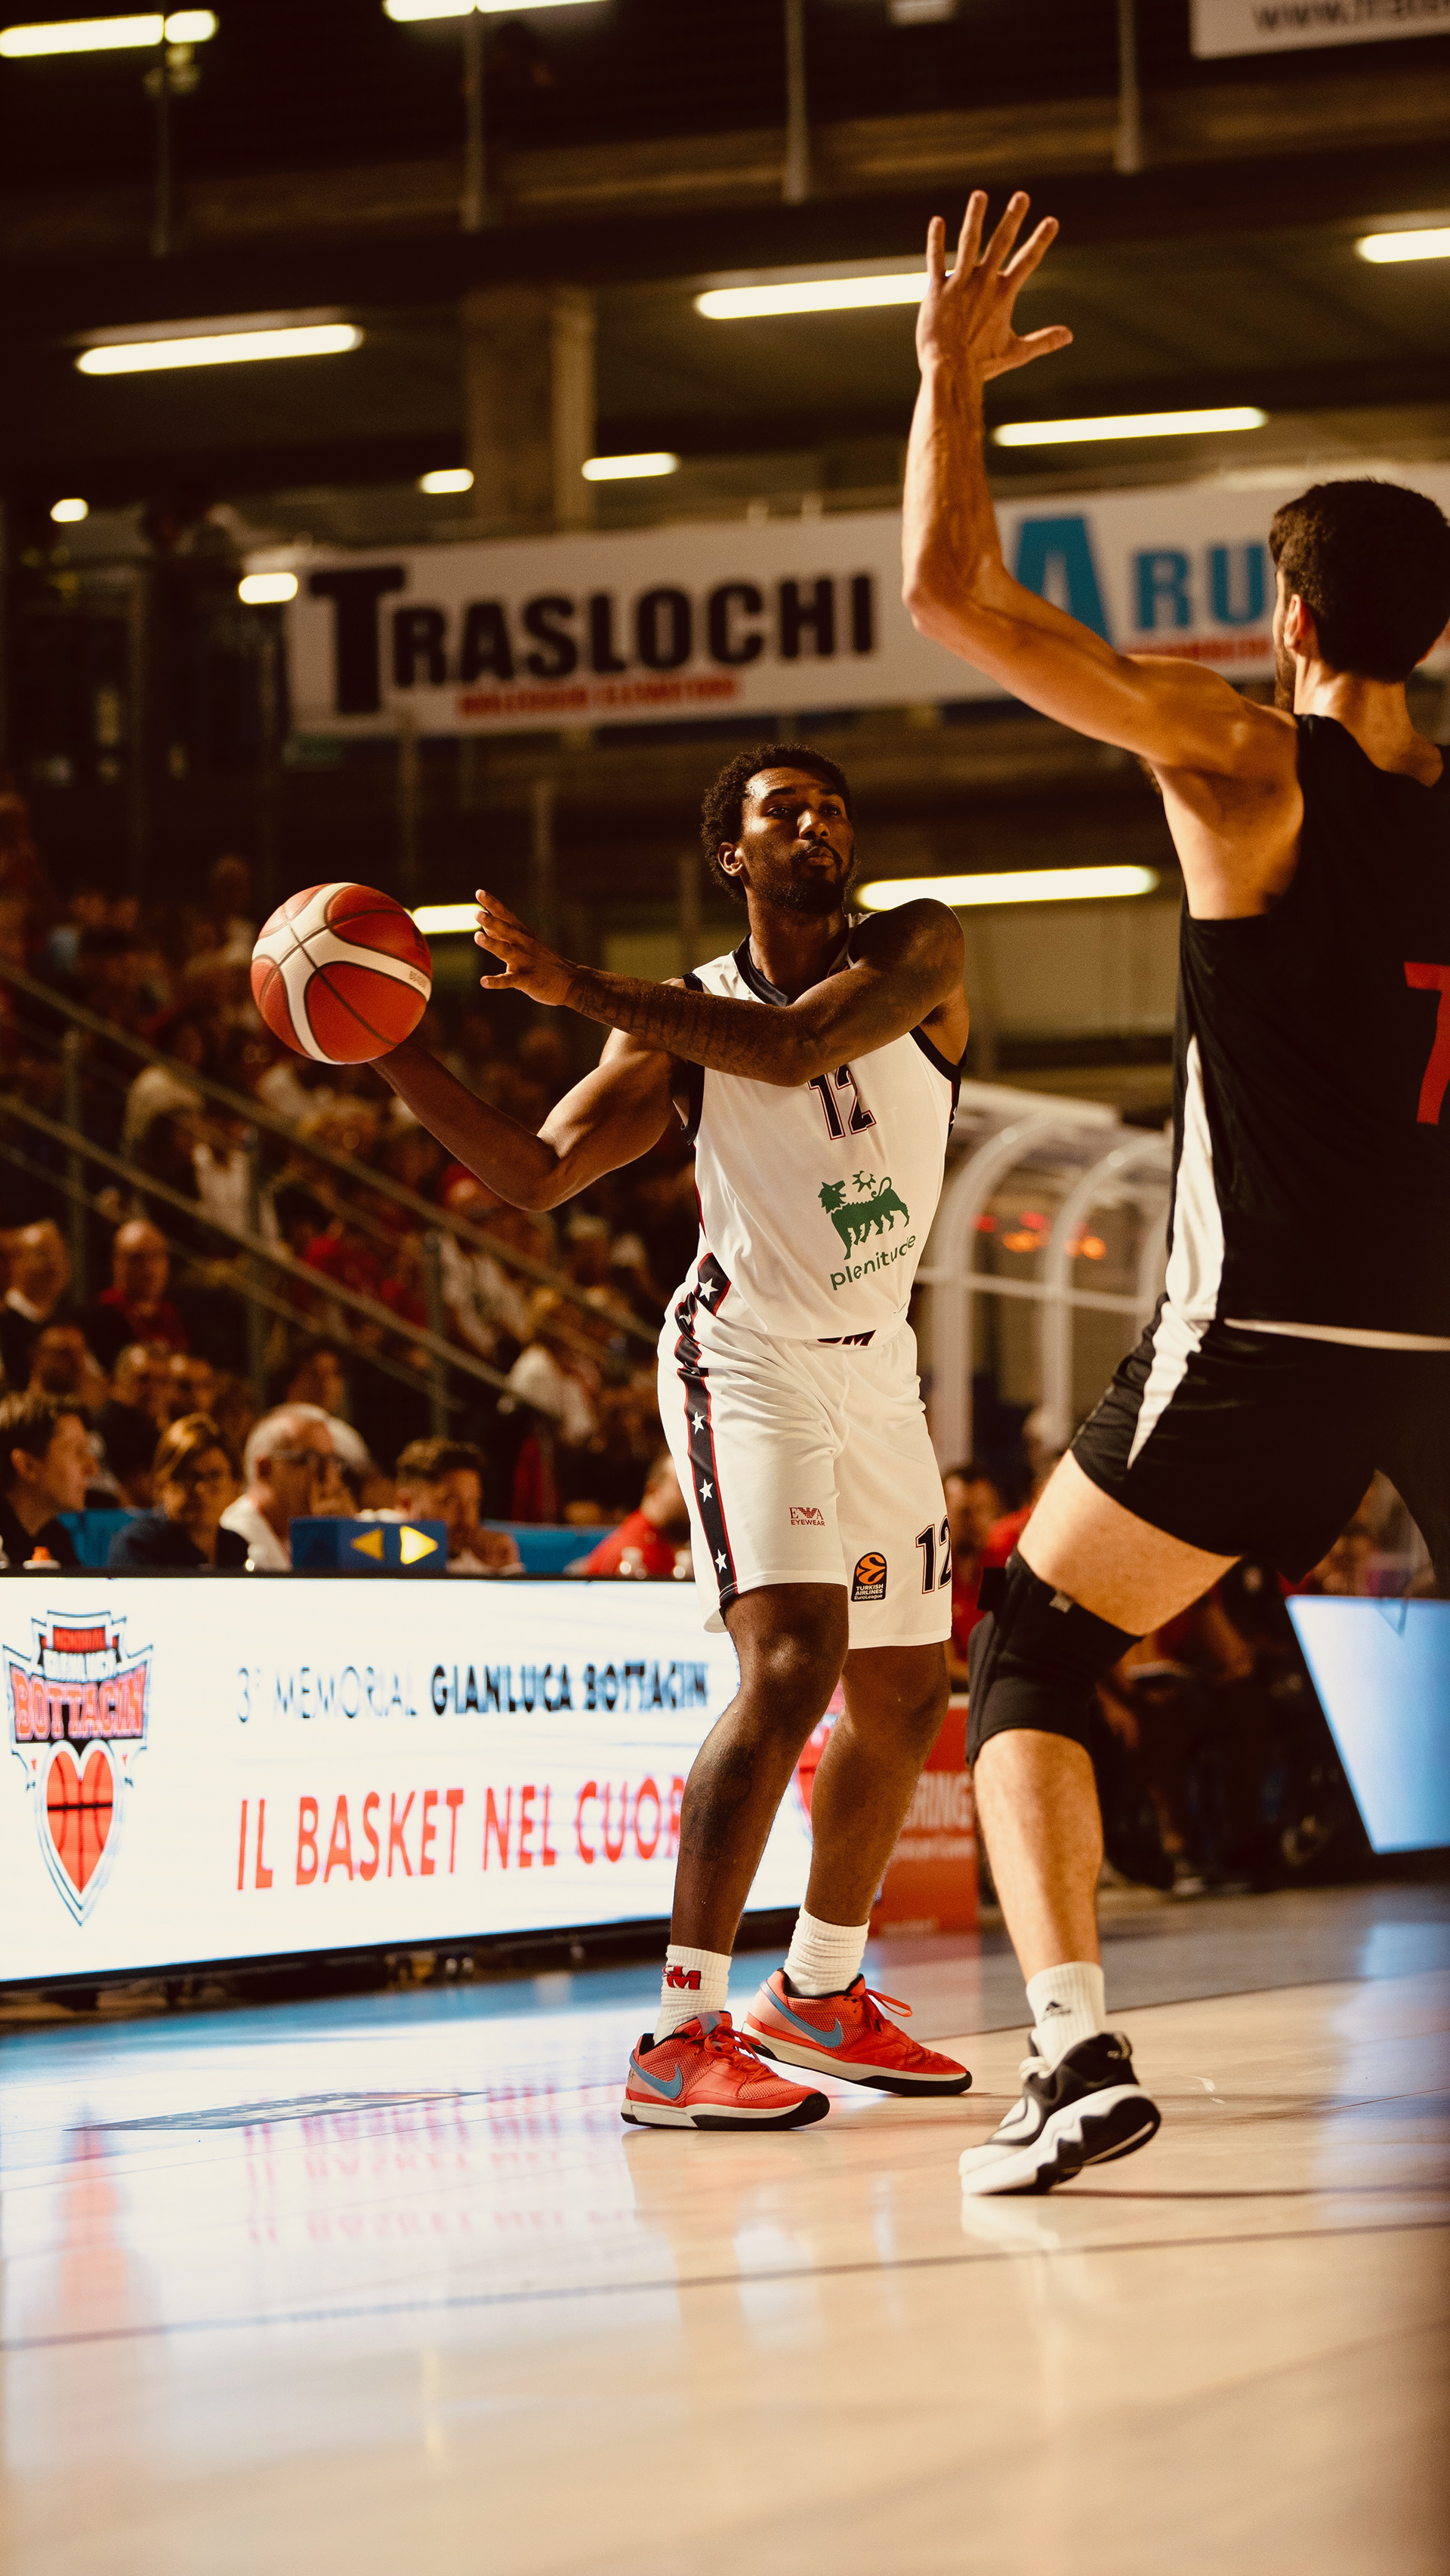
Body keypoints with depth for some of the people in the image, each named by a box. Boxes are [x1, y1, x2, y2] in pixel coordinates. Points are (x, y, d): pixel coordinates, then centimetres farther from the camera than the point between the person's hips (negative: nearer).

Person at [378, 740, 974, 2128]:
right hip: (748, 1364, -5)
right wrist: (390, 1050, -17)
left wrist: (583, 991, -27)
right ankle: (680, 2033, -26)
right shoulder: (677, 1025, -3)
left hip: (877, 1369, 5)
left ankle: (819, 1991, 33)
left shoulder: (918, 951, -5)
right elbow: (534, 1172, -5)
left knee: (903, 1693, 13)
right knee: (792, 1663, -23)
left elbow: (800, 1042, -25)